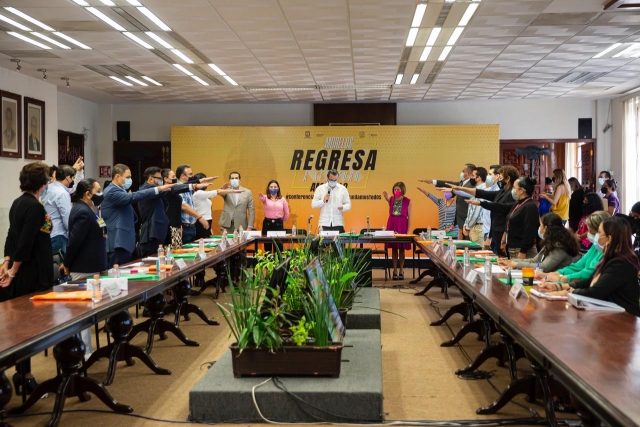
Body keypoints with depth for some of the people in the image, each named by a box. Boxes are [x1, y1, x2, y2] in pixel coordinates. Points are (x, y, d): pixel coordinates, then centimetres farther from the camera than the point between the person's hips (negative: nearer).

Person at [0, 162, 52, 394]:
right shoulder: (34, 206, -17)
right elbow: (26, 243, -21)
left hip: (22, 272, 9)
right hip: (32, 274, -9)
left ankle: (21, 374, 22)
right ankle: (25, 377, 5)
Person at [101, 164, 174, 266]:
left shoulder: (118, 191, 19)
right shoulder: (112, 191, -14)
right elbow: (133, 197, -28)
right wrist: (158, 189, -31)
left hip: (123, 242, 11)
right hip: (117, 244, -11)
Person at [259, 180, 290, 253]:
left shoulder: (282, 199, 5)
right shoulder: (266, 198, 0)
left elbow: (286, 213, 14)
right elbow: (262, 198, -27)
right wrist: (261, 197, -50)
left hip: (278, 224, 1)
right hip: (267, 223, -1)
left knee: (278, 247, 2)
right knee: (267, 247, 4)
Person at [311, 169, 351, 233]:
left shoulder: (343, 189, 6)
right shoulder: (320, 188, 5)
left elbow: (348, 204, 8)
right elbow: (313, 205, 5)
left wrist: (343, 207, -14)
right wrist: (323, 201, -12)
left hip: (338, 223, 0)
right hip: (324, 224, 0)